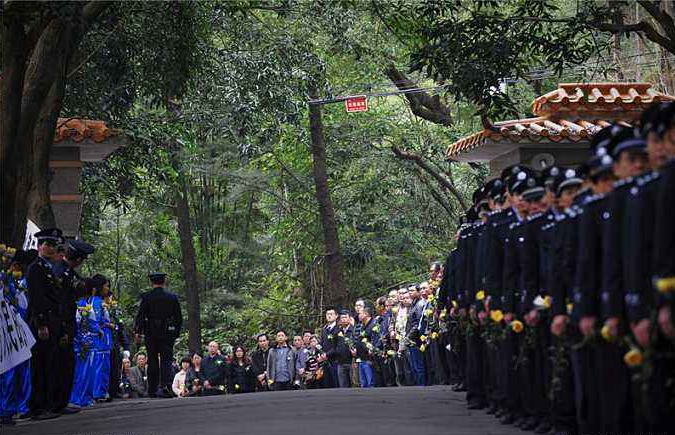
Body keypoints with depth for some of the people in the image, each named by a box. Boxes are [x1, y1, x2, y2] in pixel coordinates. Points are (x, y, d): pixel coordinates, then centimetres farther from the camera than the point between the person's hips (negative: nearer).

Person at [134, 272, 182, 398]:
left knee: (152, 362, 8)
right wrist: (176, 333, 15)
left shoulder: (147, 297, -4)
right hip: (168, 334, 1)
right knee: (166, 360, 0)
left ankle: (152, 391, 13)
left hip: (151, 333, -1)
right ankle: (165, 387, -17)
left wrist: (138, 332, -6)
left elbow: (141, 315, -8)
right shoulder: (172, 297, 3)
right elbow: (179, 318, 7)